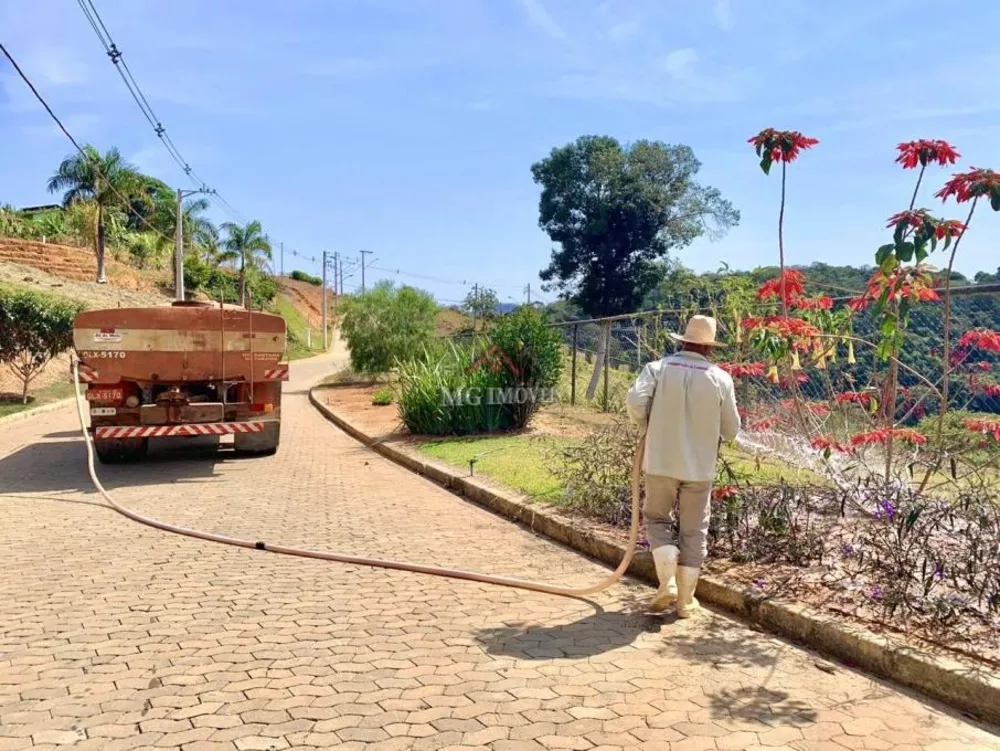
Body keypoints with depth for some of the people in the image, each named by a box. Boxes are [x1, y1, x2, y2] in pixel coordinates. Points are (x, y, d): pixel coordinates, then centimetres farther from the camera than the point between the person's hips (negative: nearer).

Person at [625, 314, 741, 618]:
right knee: (694, 531, 12)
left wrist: (649, 428, 2)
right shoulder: (721, 378, -3)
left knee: (657, 518, 17)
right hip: (700, 467, 1)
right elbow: (731, 431, 1)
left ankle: (667, 582, 2)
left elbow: (635, 402, -18)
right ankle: (685, 600, 17)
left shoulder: (657, 368, -5)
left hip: (661, 462, 0)